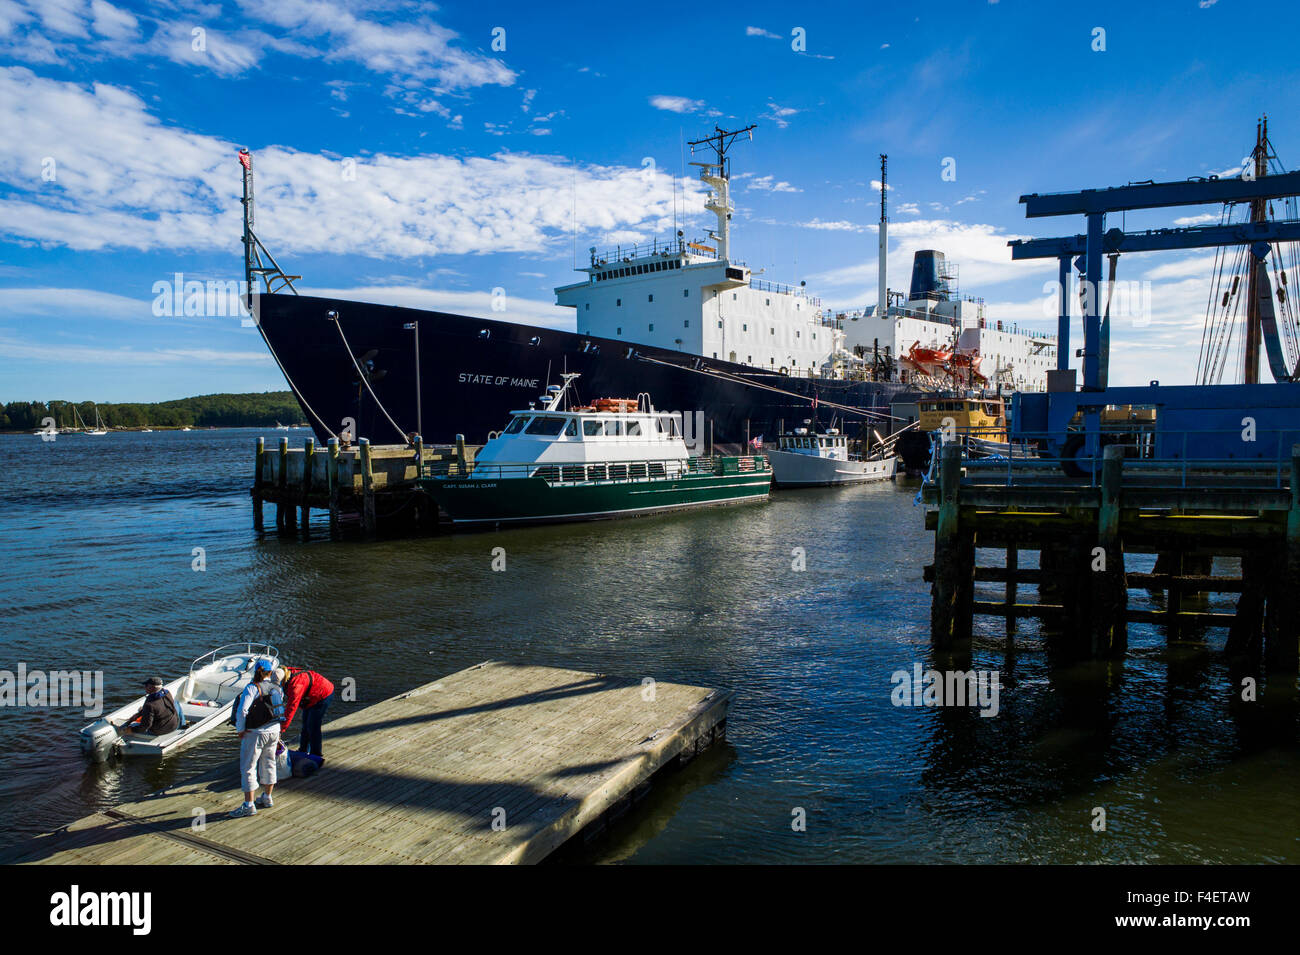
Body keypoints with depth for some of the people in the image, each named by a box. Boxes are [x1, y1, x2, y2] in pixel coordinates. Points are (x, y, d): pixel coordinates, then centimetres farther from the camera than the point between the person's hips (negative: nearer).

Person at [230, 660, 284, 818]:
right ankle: (267, 798, 32)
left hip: (255, 733, -6)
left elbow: (242, 711, -23)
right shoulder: (277, 688, 4)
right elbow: (282, 709, 10)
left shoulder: (252, 688, -15)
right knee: (268, 764, 20)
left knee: (248, 768, 3)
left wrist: (240, 730, -9)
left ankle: (249, 806, 4)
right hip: (274, 731, 7)